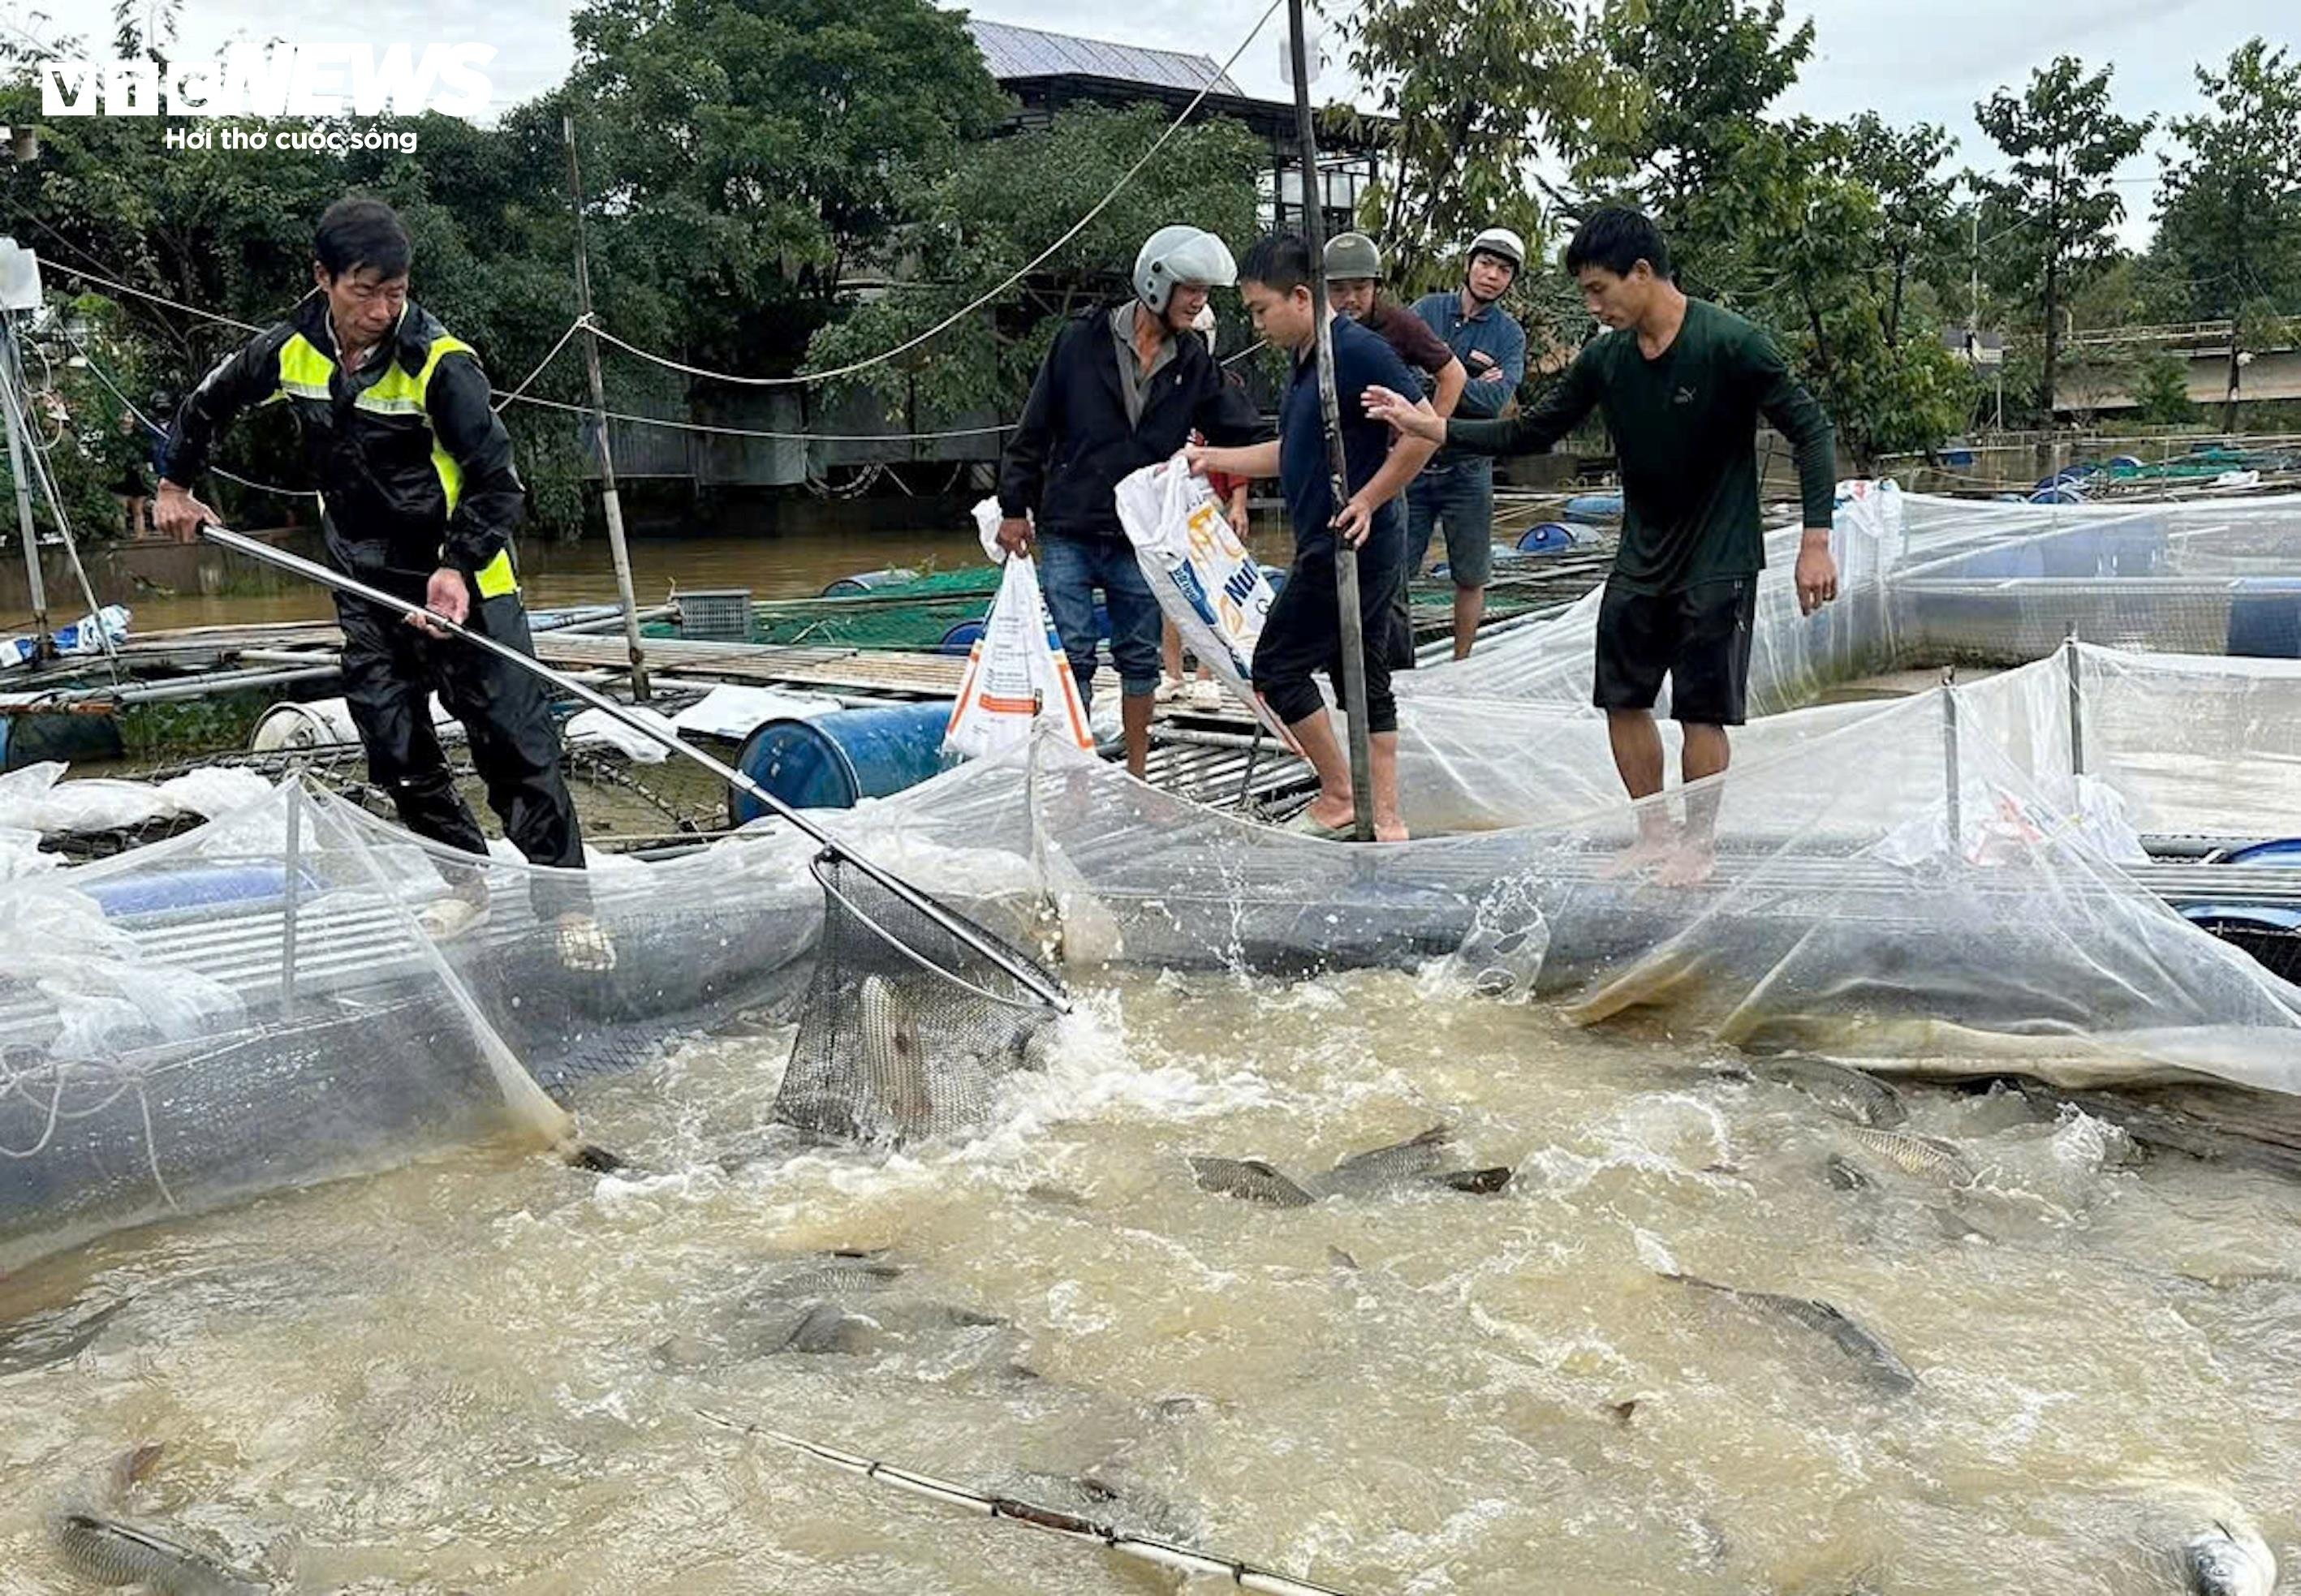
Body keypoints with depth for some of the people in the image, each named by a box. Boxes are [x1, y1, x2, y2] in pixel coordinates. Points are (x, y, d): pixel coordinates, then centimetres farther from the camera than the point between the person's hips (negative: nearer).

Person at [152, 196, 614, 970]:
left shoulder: (439, 363, -18)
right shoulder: (288, 351, -2)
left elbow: (496, 482, -17)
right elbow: (206, 405, 18)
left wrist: (457, 567, -29)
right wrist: (176, 485, 22)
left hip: (460, 582, -5)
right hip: (366, 587, 5)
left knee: (517, 744, -8)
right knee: (396, 750, 7)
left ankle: (568, 904, -1)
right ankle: (465, 882, 22)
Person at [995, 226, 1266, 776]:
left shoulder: (1194, 363, 4)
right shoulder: (1082, 341, -3)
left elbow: (1245, 434, 8)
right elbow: (1033, 431, 1)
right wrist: (1015, 508, 0)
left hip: (1141, 540, 3)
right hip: (1067, 533, -2)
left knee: (1141, 658, 10)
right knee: (1073, 656, -1)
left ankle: (1136, 774, 23)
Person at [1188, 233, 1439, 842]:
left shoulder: (1357, 351, -15)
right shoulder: (1308, 361, 15)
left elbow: (1425, 430, -21)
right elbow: (1294, 453, 25)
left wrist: (1367, 502, -19)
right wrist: (1214, 459, 22)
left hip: (1349, 548, -10)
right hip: (1361, 554, 10)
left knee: (1277, 666, -2)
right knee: (1364, 680, 10)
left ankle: (1339, 798, 7)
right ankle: (1385, 820, 15)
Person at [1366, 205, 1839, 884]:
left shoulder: (1730, 344, -17)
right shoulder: (1605, 357, -1)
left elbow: (1809, 428, -13)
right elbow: (1531, 432, 6)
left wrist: (1815, 541, -18)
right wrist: (1434, 428, -4)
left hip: (1719, 561, -6)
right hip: (1642, 559, 6)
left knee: (1701, 710, 0)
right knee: (1623, 697, 8)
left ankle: (1700, 847, 17)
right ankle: (1655, 837, 24)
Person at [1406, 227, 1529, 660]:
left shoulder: (1510, 335, 2)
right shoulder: (1427, 310, 4)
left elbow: (1494, 401, -14)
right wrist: (1461, 377, -14)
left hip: (1467, 469, 1)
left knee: (1470, 578, 9)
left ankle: (1460, 664, 23)